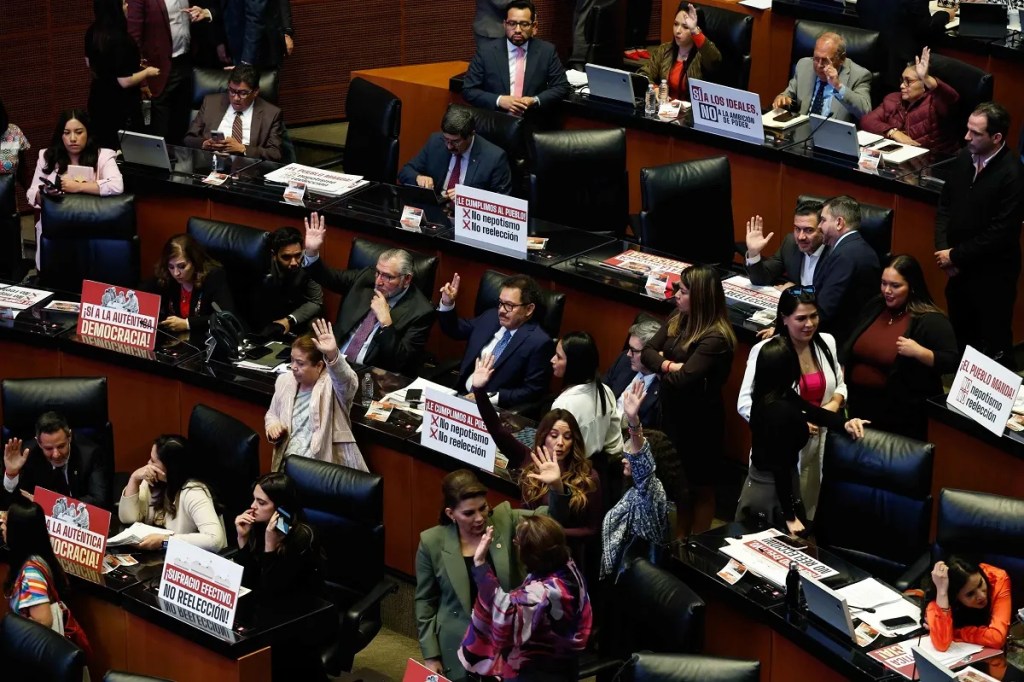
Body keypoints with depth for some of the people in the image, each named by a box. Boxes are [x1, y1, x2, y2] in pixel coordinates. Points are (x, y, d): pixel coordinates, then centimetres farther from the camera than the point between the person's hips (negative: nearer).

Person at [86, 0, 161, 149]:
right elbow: (125, 81, -26)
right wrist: (147, 72, -9)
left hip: (99, 102, 8)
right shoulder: (120, 39, -27)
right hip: (121, 106, -8)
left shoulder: (92, 33, -3)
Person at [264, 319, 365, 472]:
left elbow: (348, 382, -30)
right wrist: (272, 425, 3)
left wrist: (332, 355, -47)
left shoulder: (333, 384, -6)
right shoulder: (284, 381, 13)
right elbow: (272, 414, 27)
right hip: (286, 464, 5)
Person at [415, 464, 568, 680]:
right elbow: (425, 602, -1)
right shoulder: (432, 542, -8)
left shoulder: (506, 520, -6)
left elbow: (550, 518, -16)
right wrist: (430, 656, -3)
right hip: (459, 649, -1)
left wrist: (556, 486, -36)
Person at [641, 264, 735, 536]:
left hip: (700, 421, -8)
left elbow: (682, 379, -30)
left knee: (700, 486, 11)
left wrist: (662, 365, -9)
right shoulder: (677, 320, 0)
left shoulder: (715, 338, -26)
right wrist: (670, 365, -22)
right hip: (673, 413, 8)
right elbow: (647, 352, -3)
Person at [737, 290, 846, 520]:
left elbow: (840, 385, 17)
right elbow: (745, 405, -17)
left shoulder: (827, 343, 2)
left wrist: (835, 404, -7)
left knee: (806, 521, 16)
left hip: (816, 449, 5)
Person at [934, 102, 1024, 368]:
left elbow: (1001, 233, -22)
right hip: (960, 269, 7)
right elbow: (945, 205, 8)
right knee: (960, 336, 20)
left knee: (994, 346, 6)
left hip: (992, 275, -7)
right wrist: (943, 249, -6)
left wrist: (956, 256, -15)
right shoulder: (965, 157, -1)